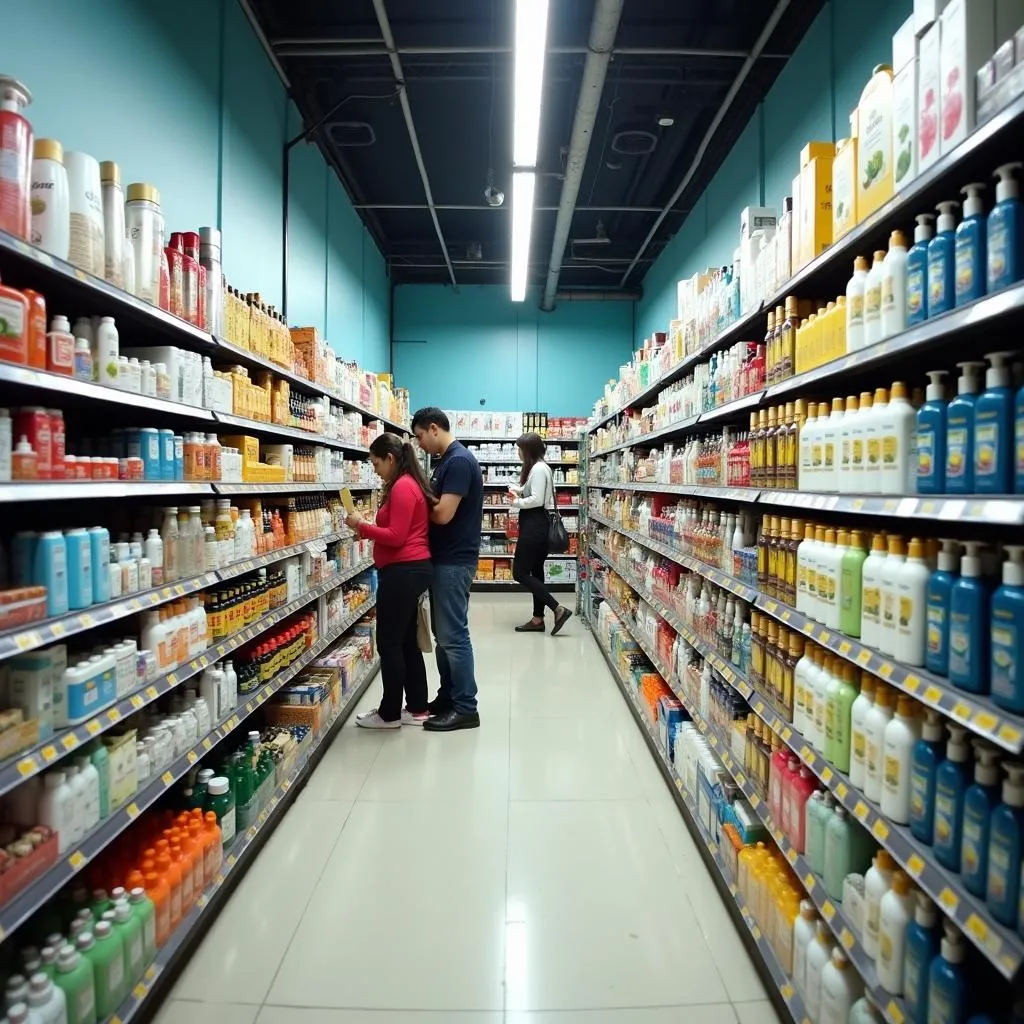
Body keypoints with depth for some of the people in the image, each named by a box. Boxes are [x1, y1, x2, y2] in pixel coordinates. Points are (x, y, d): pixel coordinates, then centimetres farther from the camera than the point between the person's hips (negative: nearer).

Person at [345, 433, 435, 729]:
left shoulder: (402, 487, -16)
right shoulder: (411, 484, 16)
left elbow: (396, 537, -21)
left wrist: (362, 526, -10)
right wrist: (368, 529, 8)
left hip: (402, 572, -11)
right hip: (411, 570, 11)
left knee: (389, 644, 1)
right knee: (406, 642, 16)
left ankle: (390, 714, 13)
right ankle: (417, 708, 24)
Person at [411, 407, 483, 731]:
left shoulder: (459, 461, -17)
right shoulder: (447, 461, 14)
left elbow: (443, 514, -23)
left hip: (454, 561, -10)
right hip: (443, 559, 10)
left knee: (453, 635, -3)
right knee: (443, 633, 15)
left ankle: (465, 708, 6)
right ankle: (448, 697, 26)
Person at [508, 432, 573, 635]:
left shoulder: (538, 468, -14)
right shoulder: (536, 468, 19)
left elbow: (537, 500, -21)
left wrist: (516, 502, -9)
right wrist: (518, 491, 0)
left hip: (534, 526, -11)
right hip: (535, 525, 11)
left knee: (519, 573, -9)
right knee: (535, 571, 12)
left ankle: (558, 609, -10)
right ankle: (538, 619, 17)